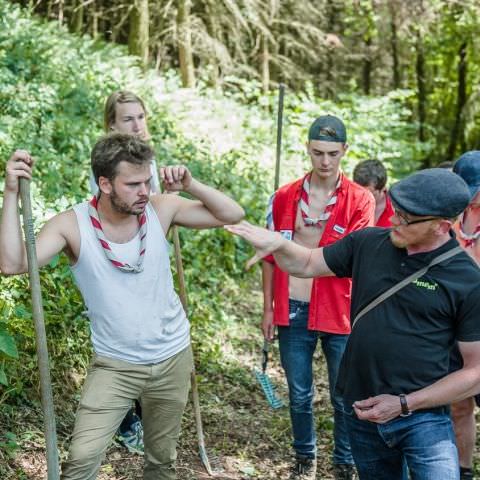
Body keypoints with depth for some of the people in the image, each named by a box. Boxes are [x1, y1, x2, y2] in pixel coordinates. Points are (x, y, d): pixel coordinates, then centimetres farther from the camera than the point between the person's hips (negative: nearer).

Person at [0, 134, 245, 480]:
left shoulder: (161, 209, -9)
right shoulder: (72, 225, -17)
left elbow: (232, 215, -6)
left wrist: (190, 185, -19)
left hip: (173, 358, 3)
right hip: (115, 364, -2)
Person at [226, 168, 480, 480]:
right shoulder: (367, 243, -2)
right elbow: (306, 264, 10)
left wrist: (404, 404, -15)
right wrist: (277, 242, -13)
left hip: (423, 418, -4)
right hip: (362, 412, 4)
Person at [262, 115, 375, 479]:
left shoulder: (360, 200, -5)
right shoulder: (285, 197, 1)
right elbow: (271, 256, 6)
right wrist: (268, 309, 6)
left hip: (340, 313, -2)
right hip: (293, 311, 2)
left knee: (345, 398, 10)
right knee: (300, 395, 14)